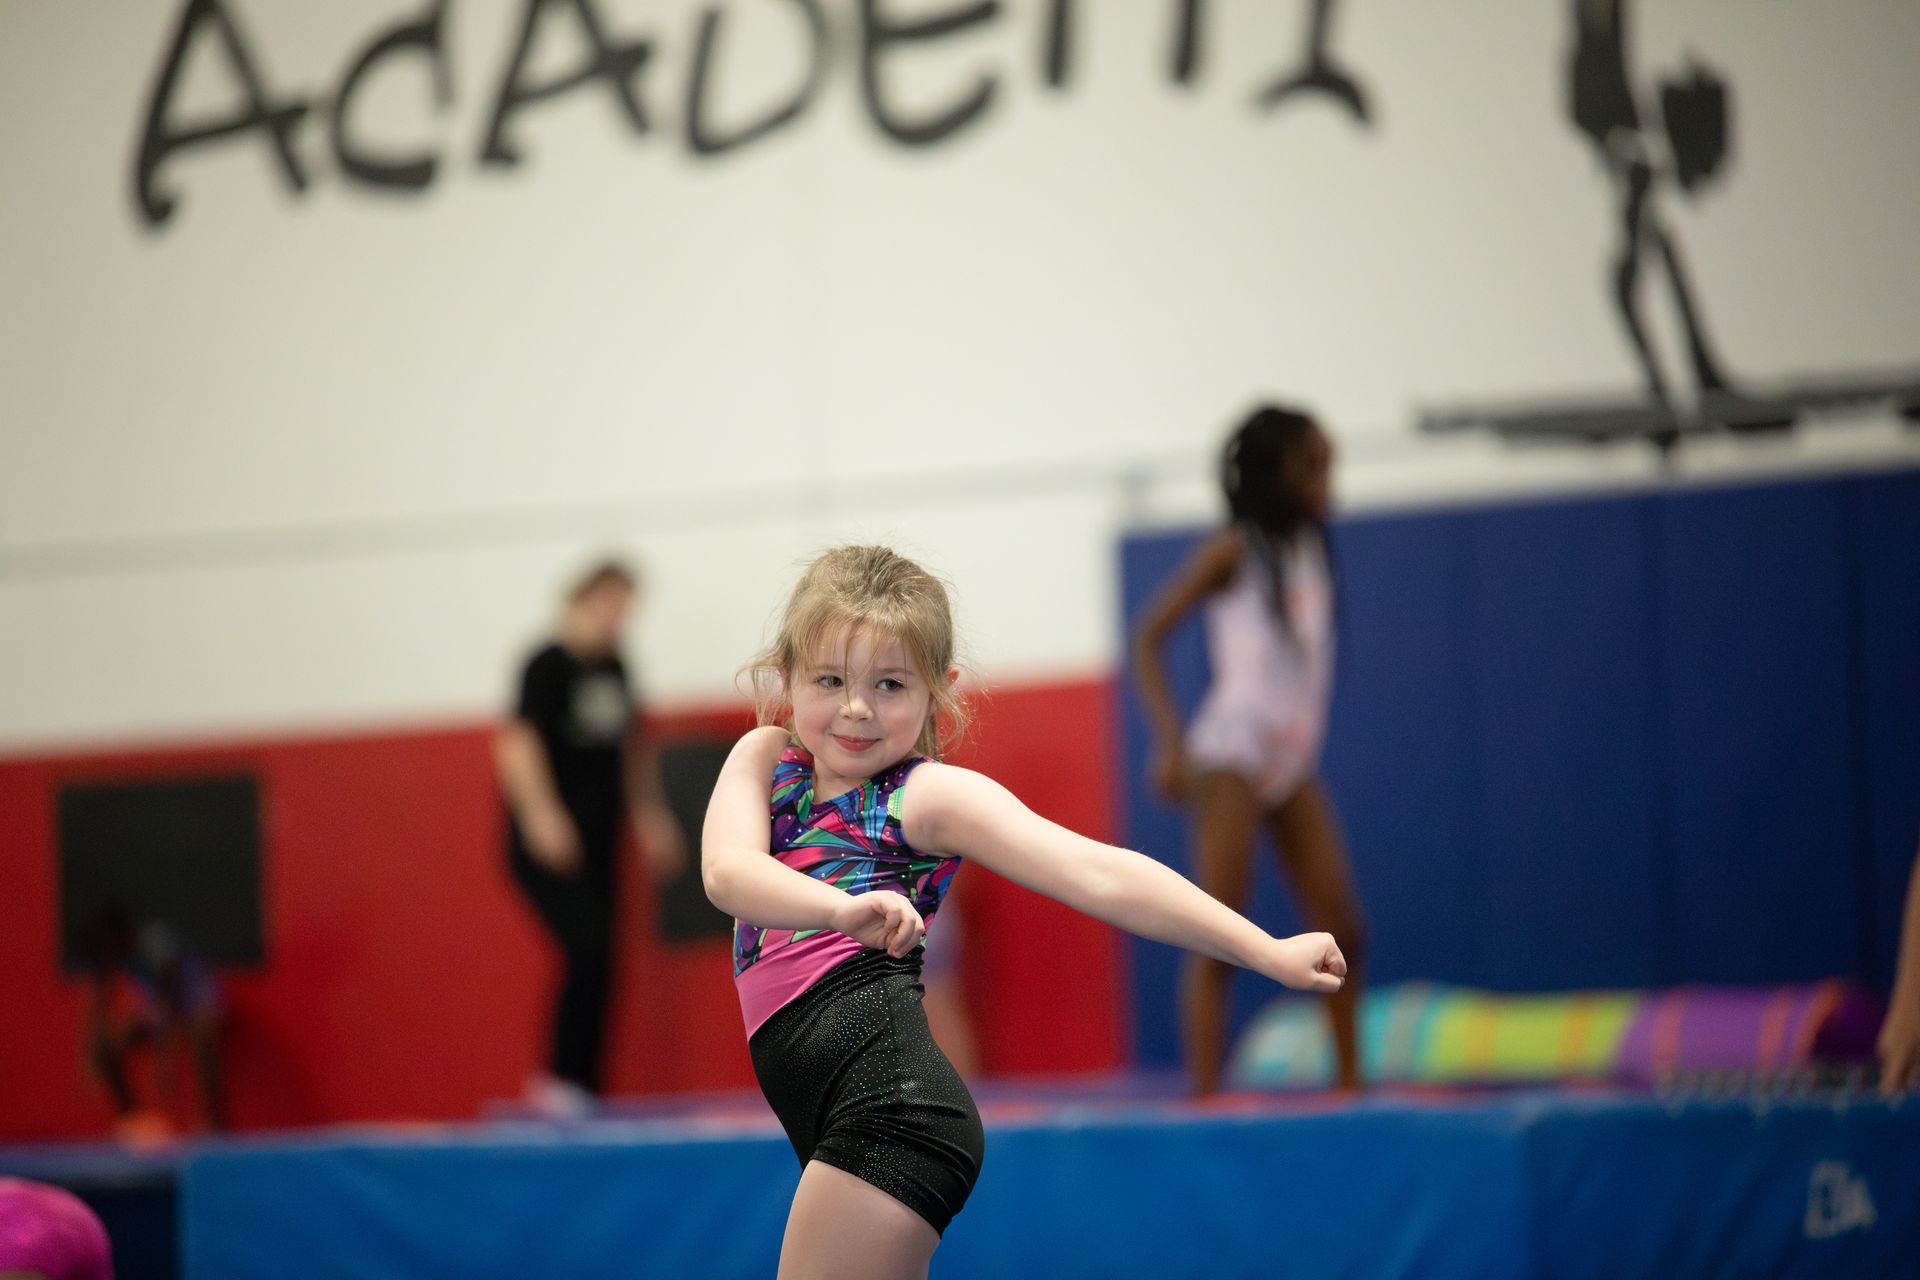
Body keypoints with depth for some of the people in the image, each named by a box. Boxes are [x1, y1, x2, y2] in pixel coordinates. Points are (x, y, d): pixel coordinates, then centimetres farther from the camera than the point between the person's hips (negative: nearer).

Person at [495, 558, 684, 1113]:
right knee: (588, 953, -19)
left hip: (594, 846, 8)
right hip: (549, 846, -8)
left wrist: (649, 814, 24)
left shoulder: (614, 667, 12)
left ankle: (580, 1093, 11)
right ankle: (560, 1081, -13)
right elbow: (521, 741, -21)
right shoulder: (549, 667, -11)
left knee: (594, 968, 6)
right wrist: (541, 813, -33)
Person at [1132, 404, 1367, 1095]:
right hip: (1233, 753, -7)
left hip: (1293, 763, 7)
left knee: (1341, 927, 2)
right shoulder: (1233, 551, -6)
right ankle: (1204, 1094, -10)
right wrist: (1170, 742, -17)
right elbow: (1148, 638, -8)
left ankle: (1348, 1082, 9)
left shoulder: (1309, 552, 11)